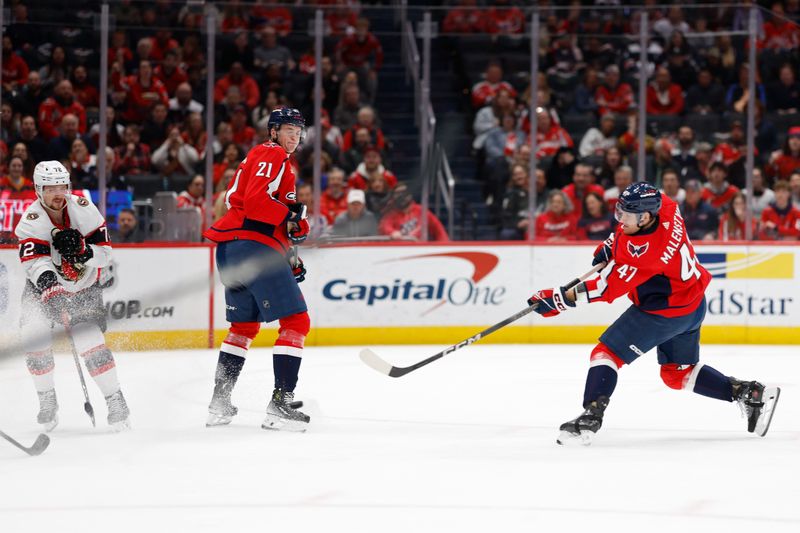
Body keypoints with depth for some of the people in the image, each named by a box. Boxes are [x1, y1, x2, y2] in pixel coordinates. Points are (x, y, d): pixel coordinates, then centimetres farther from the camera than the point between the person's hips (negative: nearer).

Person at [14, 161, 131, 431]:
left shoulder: (84, 210, -13)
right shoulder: (31, 221, -17)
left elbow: (105, 252, -11)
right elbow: (35, 262, -31)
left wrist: (82, 250, -31)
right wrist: (47, 280, -51)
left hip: (83, 288, 0)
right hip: (43, 286, 0)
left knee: (90, 341, -17)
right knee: (33, 334, -20)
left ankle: (115, 401, -3)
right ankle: (47, 400, 0)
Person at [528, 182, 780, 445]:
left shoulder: (646, 251, -34)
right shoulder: (665, 208, -10)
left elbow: (608, 286, -30)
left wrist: (561, 298, -29)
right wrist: (611, 245, 10)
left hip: (664, 312, -9)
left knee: (606, 352, -5)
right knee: (677, 373, 22)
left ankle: (590, 417, -14)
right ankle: (750, 393, 17)